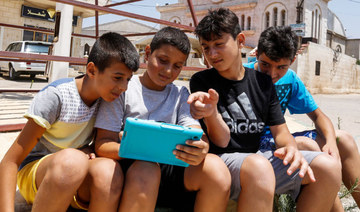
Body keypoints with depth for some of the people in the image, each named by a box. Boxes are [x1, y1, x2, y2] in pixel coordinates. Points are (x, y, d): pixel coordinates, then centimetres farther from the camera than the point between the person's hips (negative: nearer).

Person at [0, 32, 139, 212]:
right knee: (70, 160, -39)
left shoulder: (106, 98, -3)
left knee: (109, 169, -33)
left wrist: (90, 150, -10)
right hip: (34, 171, -4)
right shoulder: (56, 96, -18)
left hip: (77, 178, 4)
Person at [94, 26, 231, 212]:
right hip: (132, 168, -3)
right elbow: (102, 144, -4)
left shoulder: (180, 94, 14)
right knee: (145, 169, -38)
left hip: (170, 170, 4)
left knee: (215, 168, -25)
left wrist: (200, 149, -26)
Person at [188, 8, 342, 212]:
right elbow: (222, 141, -8)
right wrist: (211, 113, -31)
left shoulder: (262, 82, 9)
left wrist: (291, 148, -15)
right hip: (222, 159, -4)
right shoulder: (201, 81, -3)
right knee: (258, 167, -39)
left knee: (328, 166, -16)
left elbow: (280, 130, 9)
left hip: (257, 155, 5)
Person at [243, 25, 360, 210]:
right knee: (307, 144, -29)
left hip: (277, 138, 7)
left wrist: (331, 142, -15)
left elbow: (317, 115, 5)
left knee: (343, 138, -2)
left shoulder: (290, 79, 2)